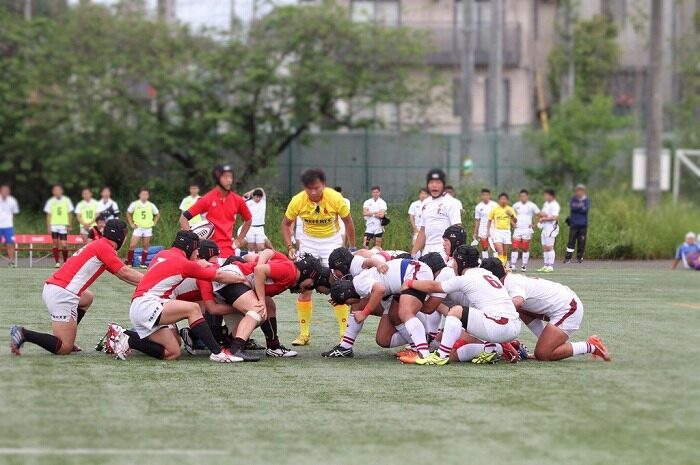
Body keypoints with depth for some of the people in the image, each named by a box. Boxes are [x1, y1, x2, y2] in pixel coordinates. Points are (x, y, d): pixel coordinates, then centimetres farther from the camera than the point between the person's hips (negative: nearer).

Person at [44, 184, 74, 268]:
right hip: (54, 226, 1)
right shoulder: (50, 201, 5)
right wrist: (48, 227, 1)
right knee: (55, 243, -1)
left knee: (64, 245, -8)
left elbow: (69, 214, 8)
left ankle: (65, 262, 7)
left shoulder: (66, 200, 4)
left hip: (63, 226, -1)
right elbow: (48, 215, 7)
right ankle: (57, 262, 3)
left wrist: (69, 225, 2)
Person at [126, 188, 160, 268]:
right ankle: (129, 262, -5)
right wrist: (131, 224, 2)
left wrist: (154, 223, 5)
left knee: (145, 246, 2)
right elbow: (128, 213, 9)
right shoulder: (135, 204, -3)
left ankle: (143, 263, 9)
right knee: (132, 245, -11)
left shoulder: (151, 205, 1)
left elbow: (157, 214, 15)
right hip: (138, 228, -2)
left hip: (148, 228, 2)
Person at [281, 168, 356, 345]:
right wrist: (290, 247, -14)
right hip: (308, 242, 2)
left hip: (332, 241, -2)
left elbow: (348, 222, -7)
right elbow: (286, 224, -3)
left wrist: (353, 248, -3)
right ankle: (304, 334, 9)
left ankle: (345, 332, -1)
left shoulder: (335, 199, -24)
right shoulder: (297, 201, -21)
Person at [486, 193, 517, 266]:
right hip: (497, 231, -3)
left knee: (505, 253, 7)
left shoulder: (510, 209, 4)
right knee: (500, 252, -16)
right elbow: (489, 221, 8)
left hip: (506, 232, 3)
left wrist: (511, 215, -24)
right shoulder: (494, 209, 2)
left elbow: (515, 221, -4)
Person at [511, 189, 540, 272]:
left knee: (525, 249, 2)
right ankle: (512, 265, -4)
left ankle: (524, 266, 8)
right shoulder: (516, 205, 7)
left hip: (527, 230, -2)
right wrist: (513, 223, 3)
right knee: (515, 248, -5)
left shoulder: (531, 205, -1)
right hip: (518, 229, 2)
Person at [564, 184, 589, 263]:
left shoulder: (586, 200, 3)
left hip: (583, 224, 0)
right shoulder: (573, 199, 7)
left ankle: (580, 257, 13)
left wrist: (577, 208, -7)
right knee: (571, 240, -5)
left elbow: (585, 210, -10)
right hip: (574, 223, 0)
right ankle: (568, 257, -4)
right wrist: (580, 207, -12)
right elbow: (572, 208, -8)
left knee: (581, 241, 1)